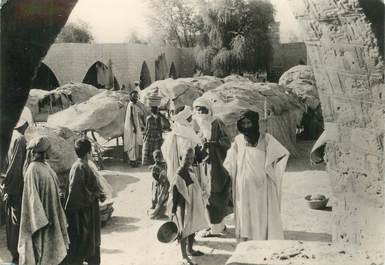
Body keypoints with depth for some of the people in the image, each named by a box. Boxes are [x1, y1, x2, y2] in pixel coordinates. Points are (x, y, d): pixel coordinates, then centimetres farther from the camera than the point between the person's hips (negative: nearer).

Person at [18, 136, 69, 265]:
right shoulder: (33, 169, -15)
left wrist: (60, 215, 17)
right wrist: (42, 219, -23)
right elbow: (33, 196, -19)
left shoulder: (46, 166, 10)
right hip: (42, 214, -8)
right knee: (43, 249, -1)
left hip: (53, 213, 8)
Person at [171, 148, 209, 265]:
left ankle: (190, 250, 37)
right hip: (184, 207, -8)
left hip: (194, 206, 8)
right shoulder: (179, 174, -20)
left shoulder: (191, 171, 5)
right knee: (184, 231, 2)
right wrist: (173, 212, -17)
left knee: (193, 228, 19)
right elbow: (175, 194, -19)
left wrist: (200, 205, 20)